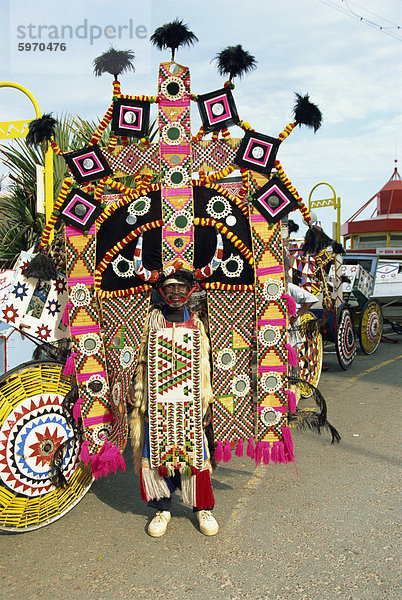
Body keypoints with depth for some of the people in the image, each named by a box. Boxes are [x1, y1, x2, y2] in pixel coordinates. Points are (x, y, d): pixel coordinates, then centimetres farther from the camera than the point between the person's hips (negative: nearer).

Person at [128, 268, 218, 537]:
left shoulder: (199, 323, 7)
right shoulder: (152, 319, 6)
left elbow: (207, 366, 8)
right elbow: (142, 359, 12)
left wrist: (208, 402, 4)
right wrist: (136, 390, 6)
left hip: (191, 402, 0)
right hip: (157, 401, 0)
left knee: (196, 452, 2)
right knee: (156, 452, 3)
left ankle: (203, 508, 21)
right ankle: (163, 509, 21)